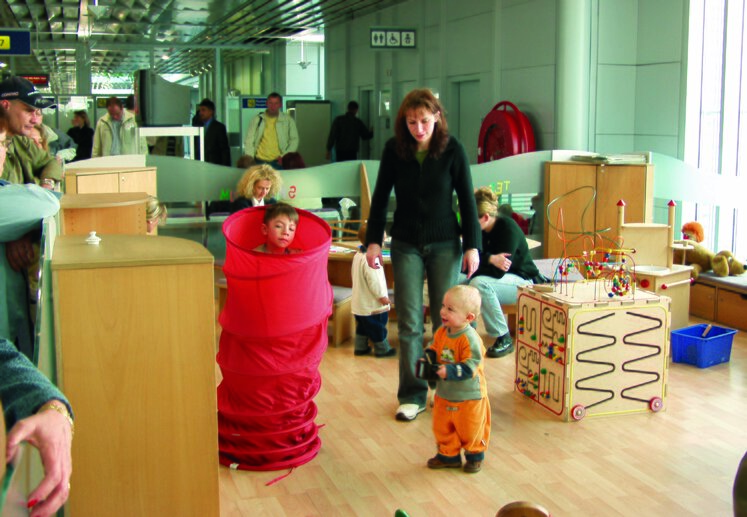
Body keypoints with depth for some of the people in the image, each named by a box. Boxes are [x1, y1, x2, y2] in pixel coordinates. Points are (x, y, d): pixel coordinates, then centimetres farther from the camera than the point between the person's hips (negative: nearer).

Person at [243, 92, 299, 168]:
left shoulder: (288, 120, 5)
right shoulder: (257, 120, 6)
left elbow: (294, 140, 8)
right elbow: (249, 141, 6)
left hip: (278, 162, -1)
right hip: (260, 161, 1)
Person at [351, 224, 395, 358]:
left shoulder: (358, 255, 7)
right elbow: (373, 281, -27)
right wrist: (382, 296, -17)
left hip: (359, 302, 9)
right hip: (372, 303, -9)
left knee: (362, 326, 19)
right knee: (378, 327, 5)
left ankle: (360, 347, 25)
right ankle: (382, 349, 15)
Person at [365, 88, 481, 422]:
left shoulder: (452, 149, -8)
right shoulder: (394, 149, -4)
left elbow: (466, 200, -3)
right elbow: (381, 197, 3)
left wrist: (472, 245, -6)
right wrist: (374, 241, -1)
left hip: (445, 244, -1)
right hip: (406, 244, 1)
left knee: (446, 319, 4)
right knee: (409, 322, 1)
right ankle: (412, 395, 10)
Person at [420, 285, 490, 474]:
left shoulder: (470, 338, -27)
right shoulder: (441, 333, -3)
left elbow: (470, 366, -30)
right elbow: (433, 350, 12)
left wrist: (449, 371, -36)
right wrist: (427, 361, -7)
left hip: (469, 396, -7)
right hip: (444, 394, 7)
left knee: (470, 430, 11)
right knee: (442, 428, 17)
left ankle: (475, 455, 35)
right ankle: (449, 455, 36)